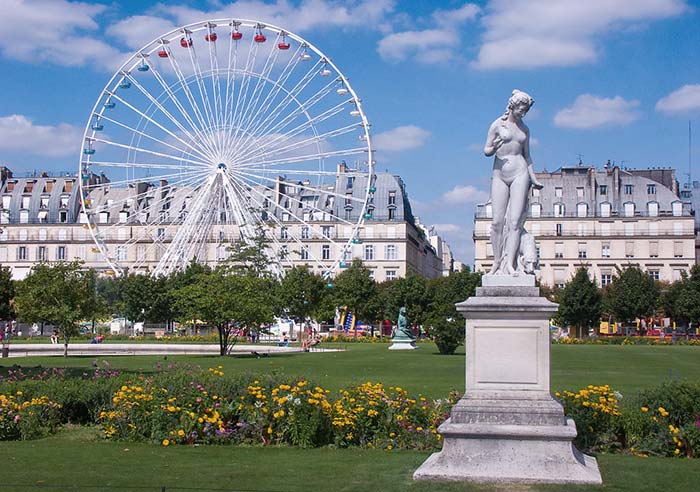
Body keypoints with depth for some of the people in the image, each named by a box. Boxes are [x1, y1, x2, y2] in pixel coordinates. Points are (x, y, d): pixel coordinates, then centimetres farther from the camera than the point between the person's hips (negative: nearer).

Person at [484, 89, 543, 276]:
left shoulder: (524, 129, 13)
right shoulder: (498, 124, 4)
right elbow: (486, 150, 5)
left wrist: (534, 179, 14)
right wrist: (494, 148, -18)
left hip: (519, 173, 2)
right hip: (499, 175, -1)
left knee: (515, 220, -8)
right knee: (497, 221, -6)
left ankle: (510, 263, -11)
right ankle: (497, 262, 1)